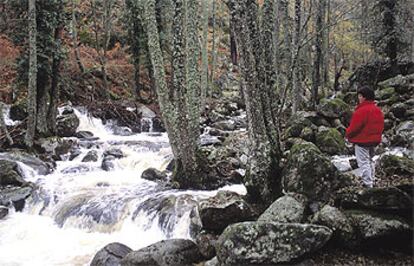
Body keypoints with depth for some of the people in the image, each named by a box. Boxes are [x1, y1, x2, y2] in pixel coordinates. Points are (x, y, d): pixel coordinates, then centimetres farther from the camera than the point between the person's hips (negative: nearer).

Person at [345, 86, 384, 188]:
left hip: (362, 141, -9)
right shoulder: (378, 110, 8)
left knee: (363, 162, -4)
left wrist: (347, 134, -3)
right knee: (370, 161, 20)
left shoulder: (361, 111, -21)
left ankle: (367, 184, -5)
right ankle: (371, 182, 27)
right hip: (374, 140, 9)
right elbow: (381, 126, 14)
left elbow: (354, 126, -20)